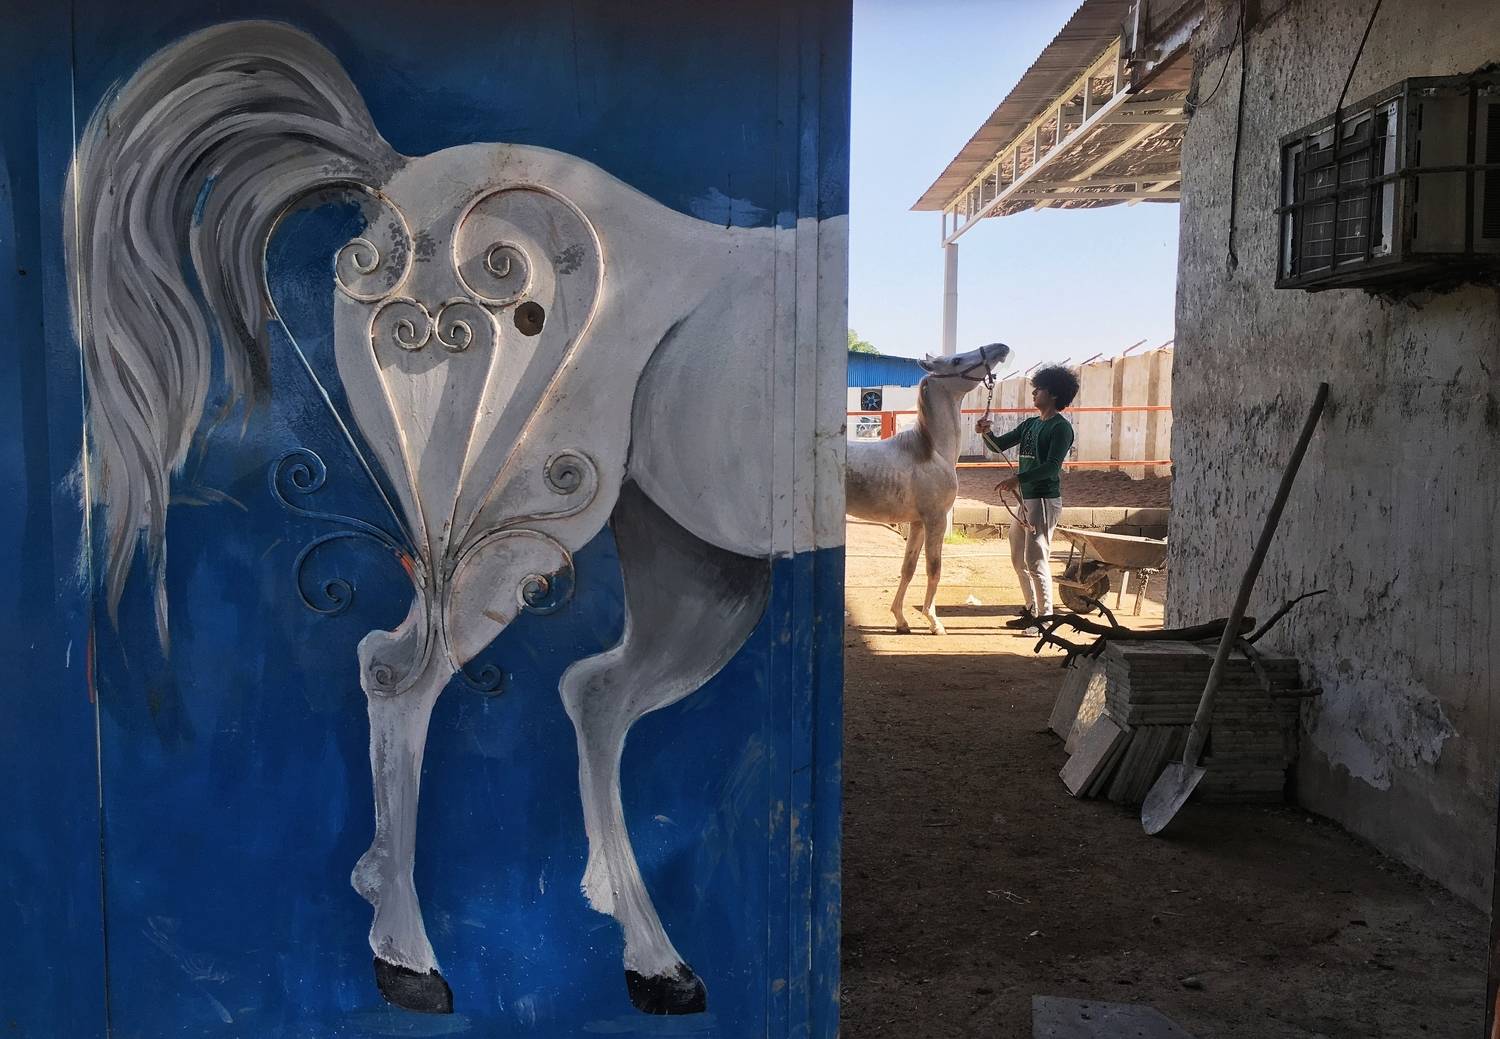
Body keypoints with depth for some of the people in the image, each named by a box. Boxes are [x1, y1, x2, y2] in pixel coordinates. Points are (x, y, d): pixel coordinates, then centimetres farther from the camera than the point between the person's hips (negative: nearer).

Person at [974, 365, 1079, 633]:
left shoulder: (1060, 427, -10)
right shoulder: (1030, 424, 16)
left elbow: (1052, 466, -20)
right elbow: (1000, 445, 17)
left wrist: (1019, 478, -29)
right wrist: (987, 433, -4)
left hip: (1044, 499, -9)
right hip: (1025, 498, 9)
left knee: (1036, 560, -10)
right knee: (1019, 558, 14)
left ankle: (1045, 617, -3)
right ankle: (1032, 610, 25)